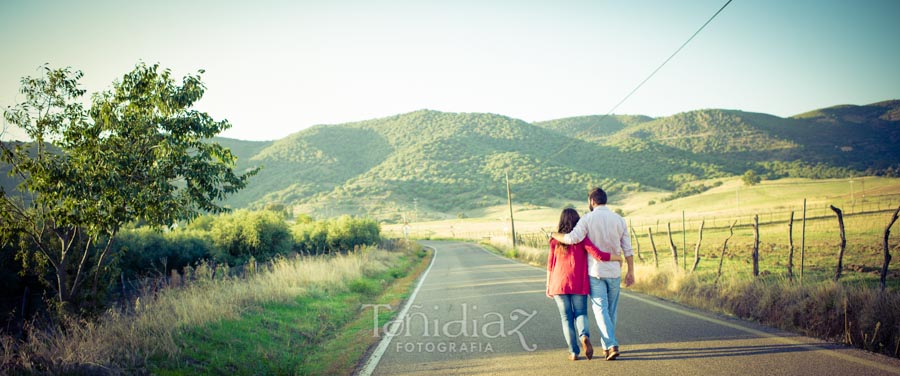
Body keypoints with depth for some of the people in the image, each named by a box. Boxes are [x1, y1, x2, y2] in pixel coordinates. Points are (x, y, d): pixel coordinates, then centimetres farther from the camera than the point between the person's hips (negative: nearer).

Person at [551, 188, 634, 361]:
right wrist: (631, 271, 7)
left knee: (601, 309, -2)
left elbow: (572, 238, -22)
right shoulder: (618, 219, 2)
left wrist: (555, 235, -3)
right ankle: (607, 345, 25)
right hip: (614, 271, 3)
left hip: (595, 271, -3)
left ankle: (612, 345, -15)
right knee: (611, 310, 15)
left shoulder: (587, 219, -8)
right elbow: (627, 249, 2)